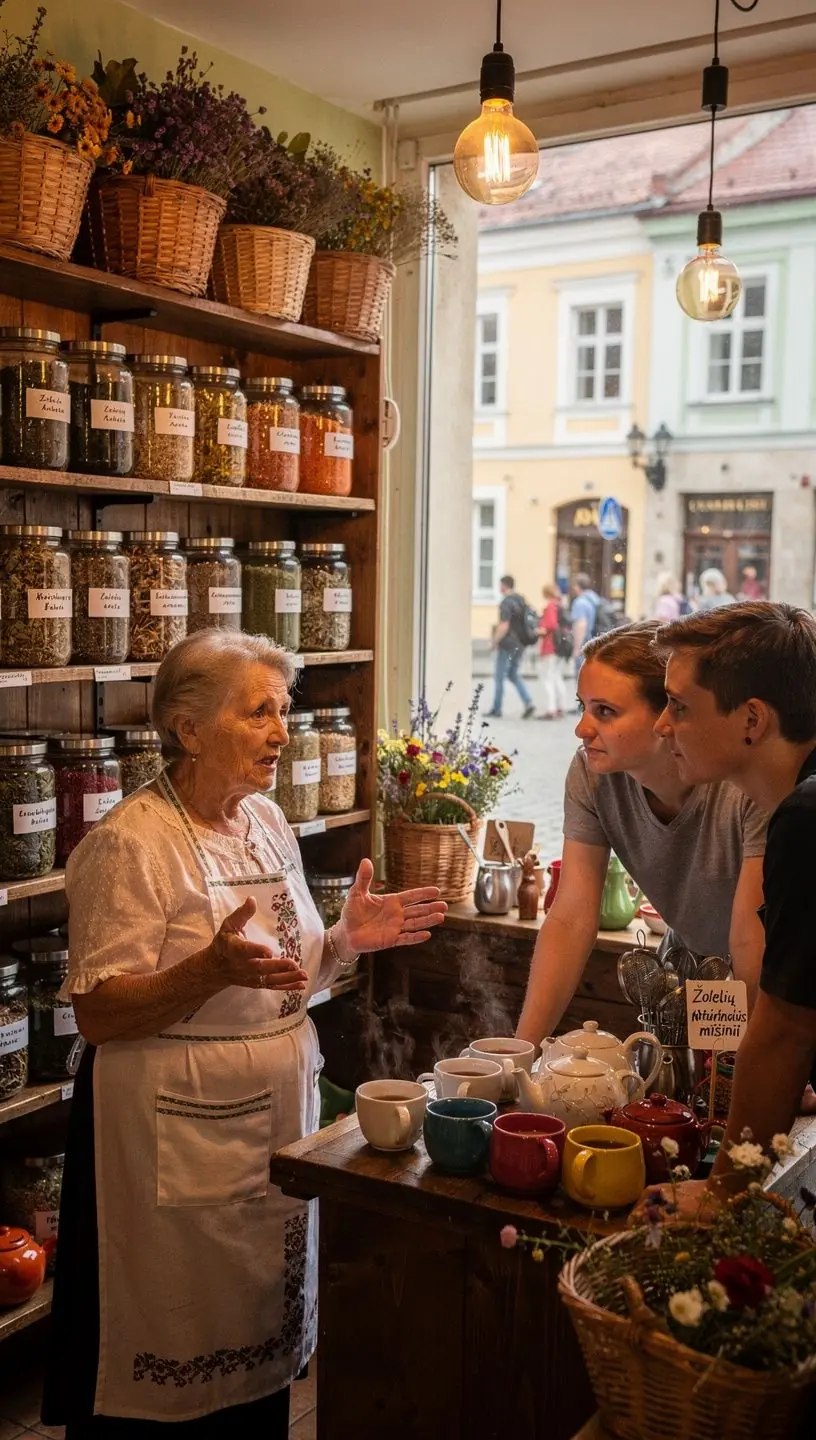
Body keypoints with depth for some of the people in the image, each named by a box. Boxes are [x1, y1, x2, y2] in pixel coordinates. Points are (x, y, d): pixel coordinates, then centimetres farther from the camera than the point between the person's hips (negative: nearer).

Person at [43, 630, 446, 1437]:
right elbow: (98, 1014, -19)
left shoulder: (266, 820, 8)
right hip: (179, 1134, -7)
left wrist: (348, 938, -1)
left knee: (264, 1337, 19)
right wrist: (213, 969, -32)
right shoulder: (131, 845, -16)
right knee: (179, 1353, 6)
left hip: (279, 1115, 7)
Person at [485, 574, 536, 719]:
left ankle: (496, 709, 11)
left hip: (508, 644, -8)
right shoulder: (522, 600, 9)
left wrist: (495, 641, -12)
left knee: (500, 677, 4)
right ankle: (528, 703, 2)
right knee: (513, 675, 17)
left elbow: (504, 626, -22)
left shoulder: (506, 603, -17)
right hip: (521, 644, 8)